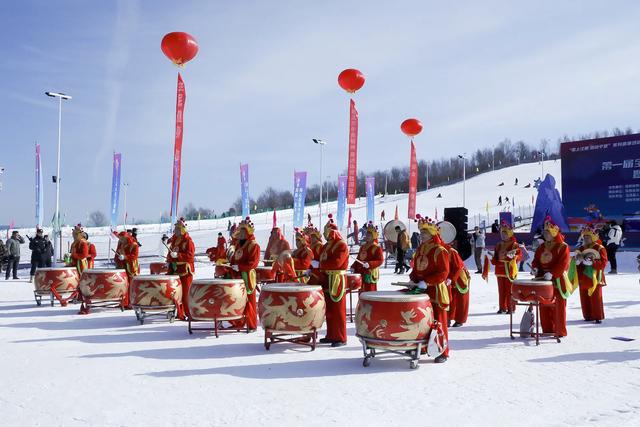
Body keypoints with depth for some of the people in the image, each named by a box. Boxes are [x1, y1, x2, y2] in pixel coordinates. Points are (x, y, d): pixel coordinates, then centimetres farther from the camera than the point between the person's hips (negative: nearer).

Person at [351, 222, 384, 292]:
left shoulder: (377, 247, -8)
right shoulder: (363, 246, 15)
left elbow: (380, 260, -16)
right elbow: (358, 259, 20)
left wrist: (369, 264, -28)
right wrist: (354, 267, 6)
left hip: (370, 274, -8)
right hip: (361, 273, 8)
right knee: (361, 292, 13)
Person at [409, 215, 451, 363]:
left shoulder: (439, 250, -13)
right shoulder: (420, 249, 10)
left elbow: (443, 273, -17)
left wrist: (427, 282, -23)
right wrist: (413, 279, 0)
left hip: (436, 291, -7)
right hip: (421, 291, 7)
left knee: (438, 321, 0)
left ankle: (443, 352, 9)